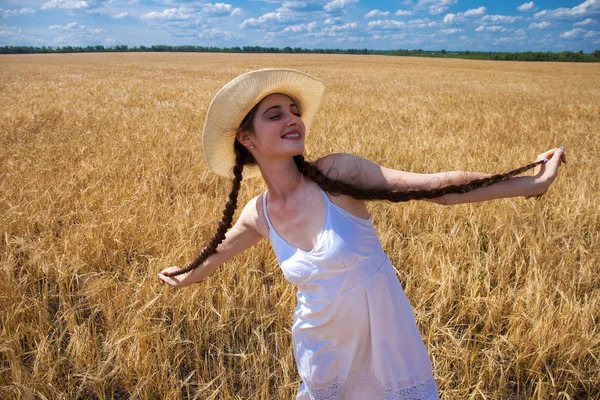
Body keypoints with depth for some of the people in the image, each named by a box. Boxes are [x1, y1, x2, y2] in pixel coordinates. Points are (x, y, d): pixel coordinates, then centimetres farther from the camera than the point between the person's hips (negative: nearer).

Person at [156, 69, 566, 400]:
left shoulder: (337, 172, -20)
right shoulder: (258, 215, -9)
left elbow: (438, 186, -19)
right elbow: (220, 248, 13)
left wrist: (533, 182, -20)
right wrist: (185, 277, 30)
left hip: (387, 341, -2)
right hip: (323, 350, 2)